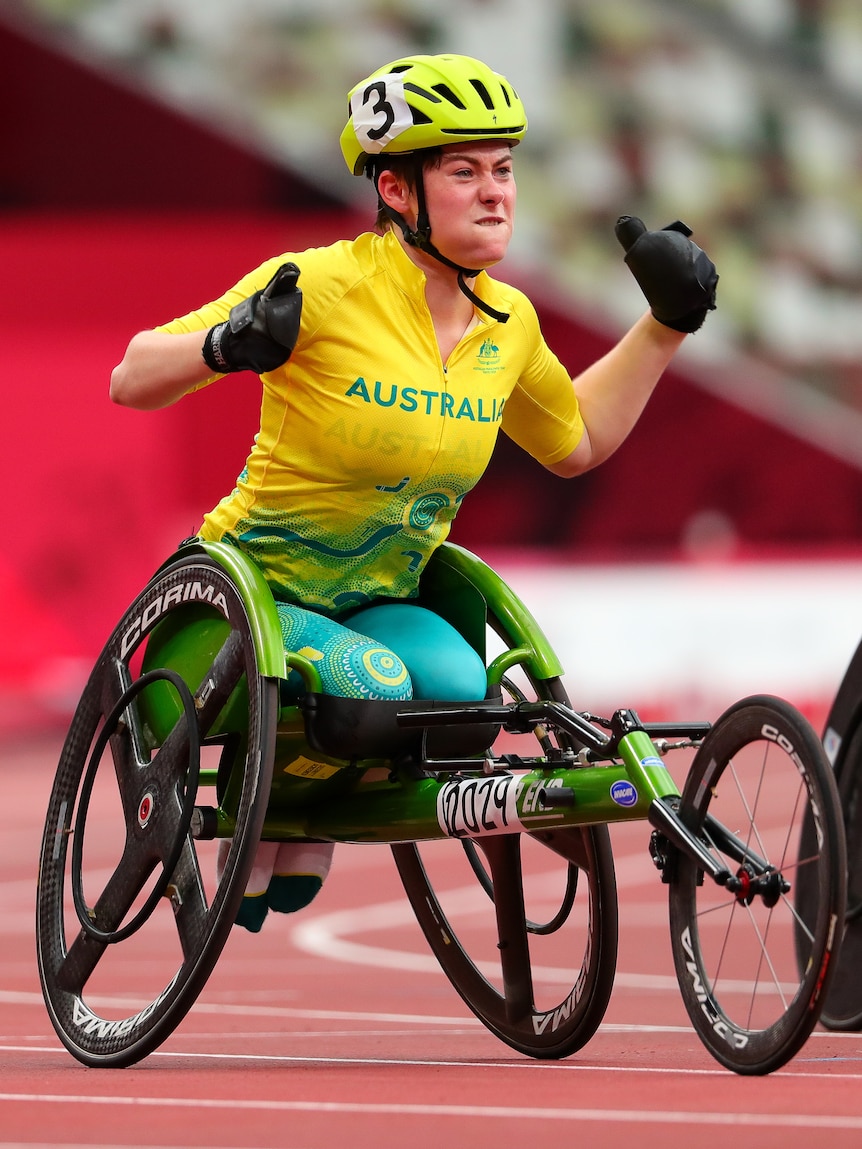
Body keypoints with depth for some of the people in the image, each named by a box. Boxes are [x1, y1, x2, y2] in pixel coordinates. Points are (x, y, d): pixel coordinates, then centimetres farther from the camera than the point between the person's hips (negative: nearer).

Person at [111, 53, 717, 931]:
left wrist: (665, 323, 11)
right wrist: (226, 346, -37)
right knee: (372, 688, -34)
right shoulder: (324, 285, -19)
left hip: (379, 606, 5)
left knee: (458, 688, -28)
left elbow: (577, 443, 20)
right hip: (257, 591, -5)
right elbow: (131, 382, -16)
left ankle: (311, 836, -1)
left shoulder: (508, 323, 0)